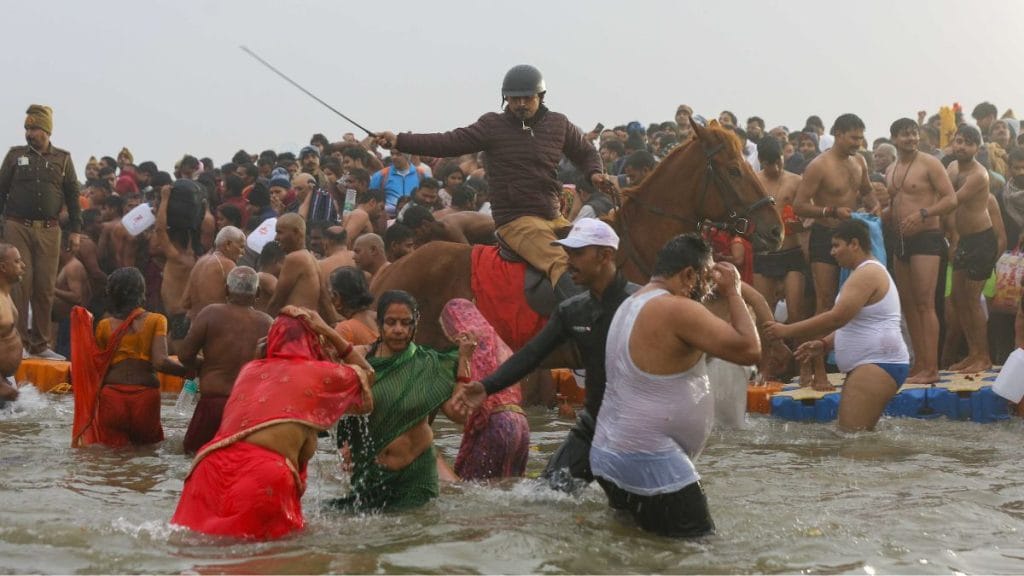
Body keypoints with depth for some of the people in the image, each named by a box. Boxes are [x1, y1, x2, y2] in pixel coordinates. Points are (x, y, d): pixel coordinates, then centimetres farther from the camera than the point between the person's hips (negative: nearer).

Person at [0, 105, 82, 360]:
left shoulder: (63, 159, 8)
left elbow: (73, 196, 10)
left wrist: (75, 230, 5)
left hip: (49, 231, 1)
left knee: (45, 288, 2)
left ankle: (40, 343, 10)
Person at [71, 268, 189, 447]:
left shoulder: (105, 326, 3)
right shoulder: (155, 321, -2)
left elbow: (96, 367, 8)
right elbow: (160, 362, -12)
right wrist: (187, 371, 1)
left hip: (111, 397, 2)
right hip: (145, 396, -1)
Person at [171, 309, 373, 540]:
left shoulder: (250, 369, 24)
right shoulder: (319, 373, 11)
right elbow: (366, 375, 32)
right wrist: (330, 333, 32)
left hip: (212, 465, 5)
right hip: (267, 475, -5)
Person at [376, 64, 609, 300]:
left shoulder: (559, 125, 11)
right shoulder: (493, 126, 1)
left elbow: (585, 153, 27)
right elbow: (449, 143, -3)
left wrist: (593, 174, 4)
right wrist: (399, 141, -11)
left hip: (553, 217, 6)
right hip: (515, 219, -6)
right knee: (560, 264, -30)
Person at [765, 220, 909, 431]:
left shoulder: (868, 273, -11)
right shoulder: (868, 272, 24)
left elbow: (836, 318, -20)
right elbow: (848, 323, 29)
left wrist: (787, 331, -15)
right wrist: (824, 344, 12)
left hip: (879, 364, -11)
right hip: (868, 366, 11)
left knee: (850, 435, -19)